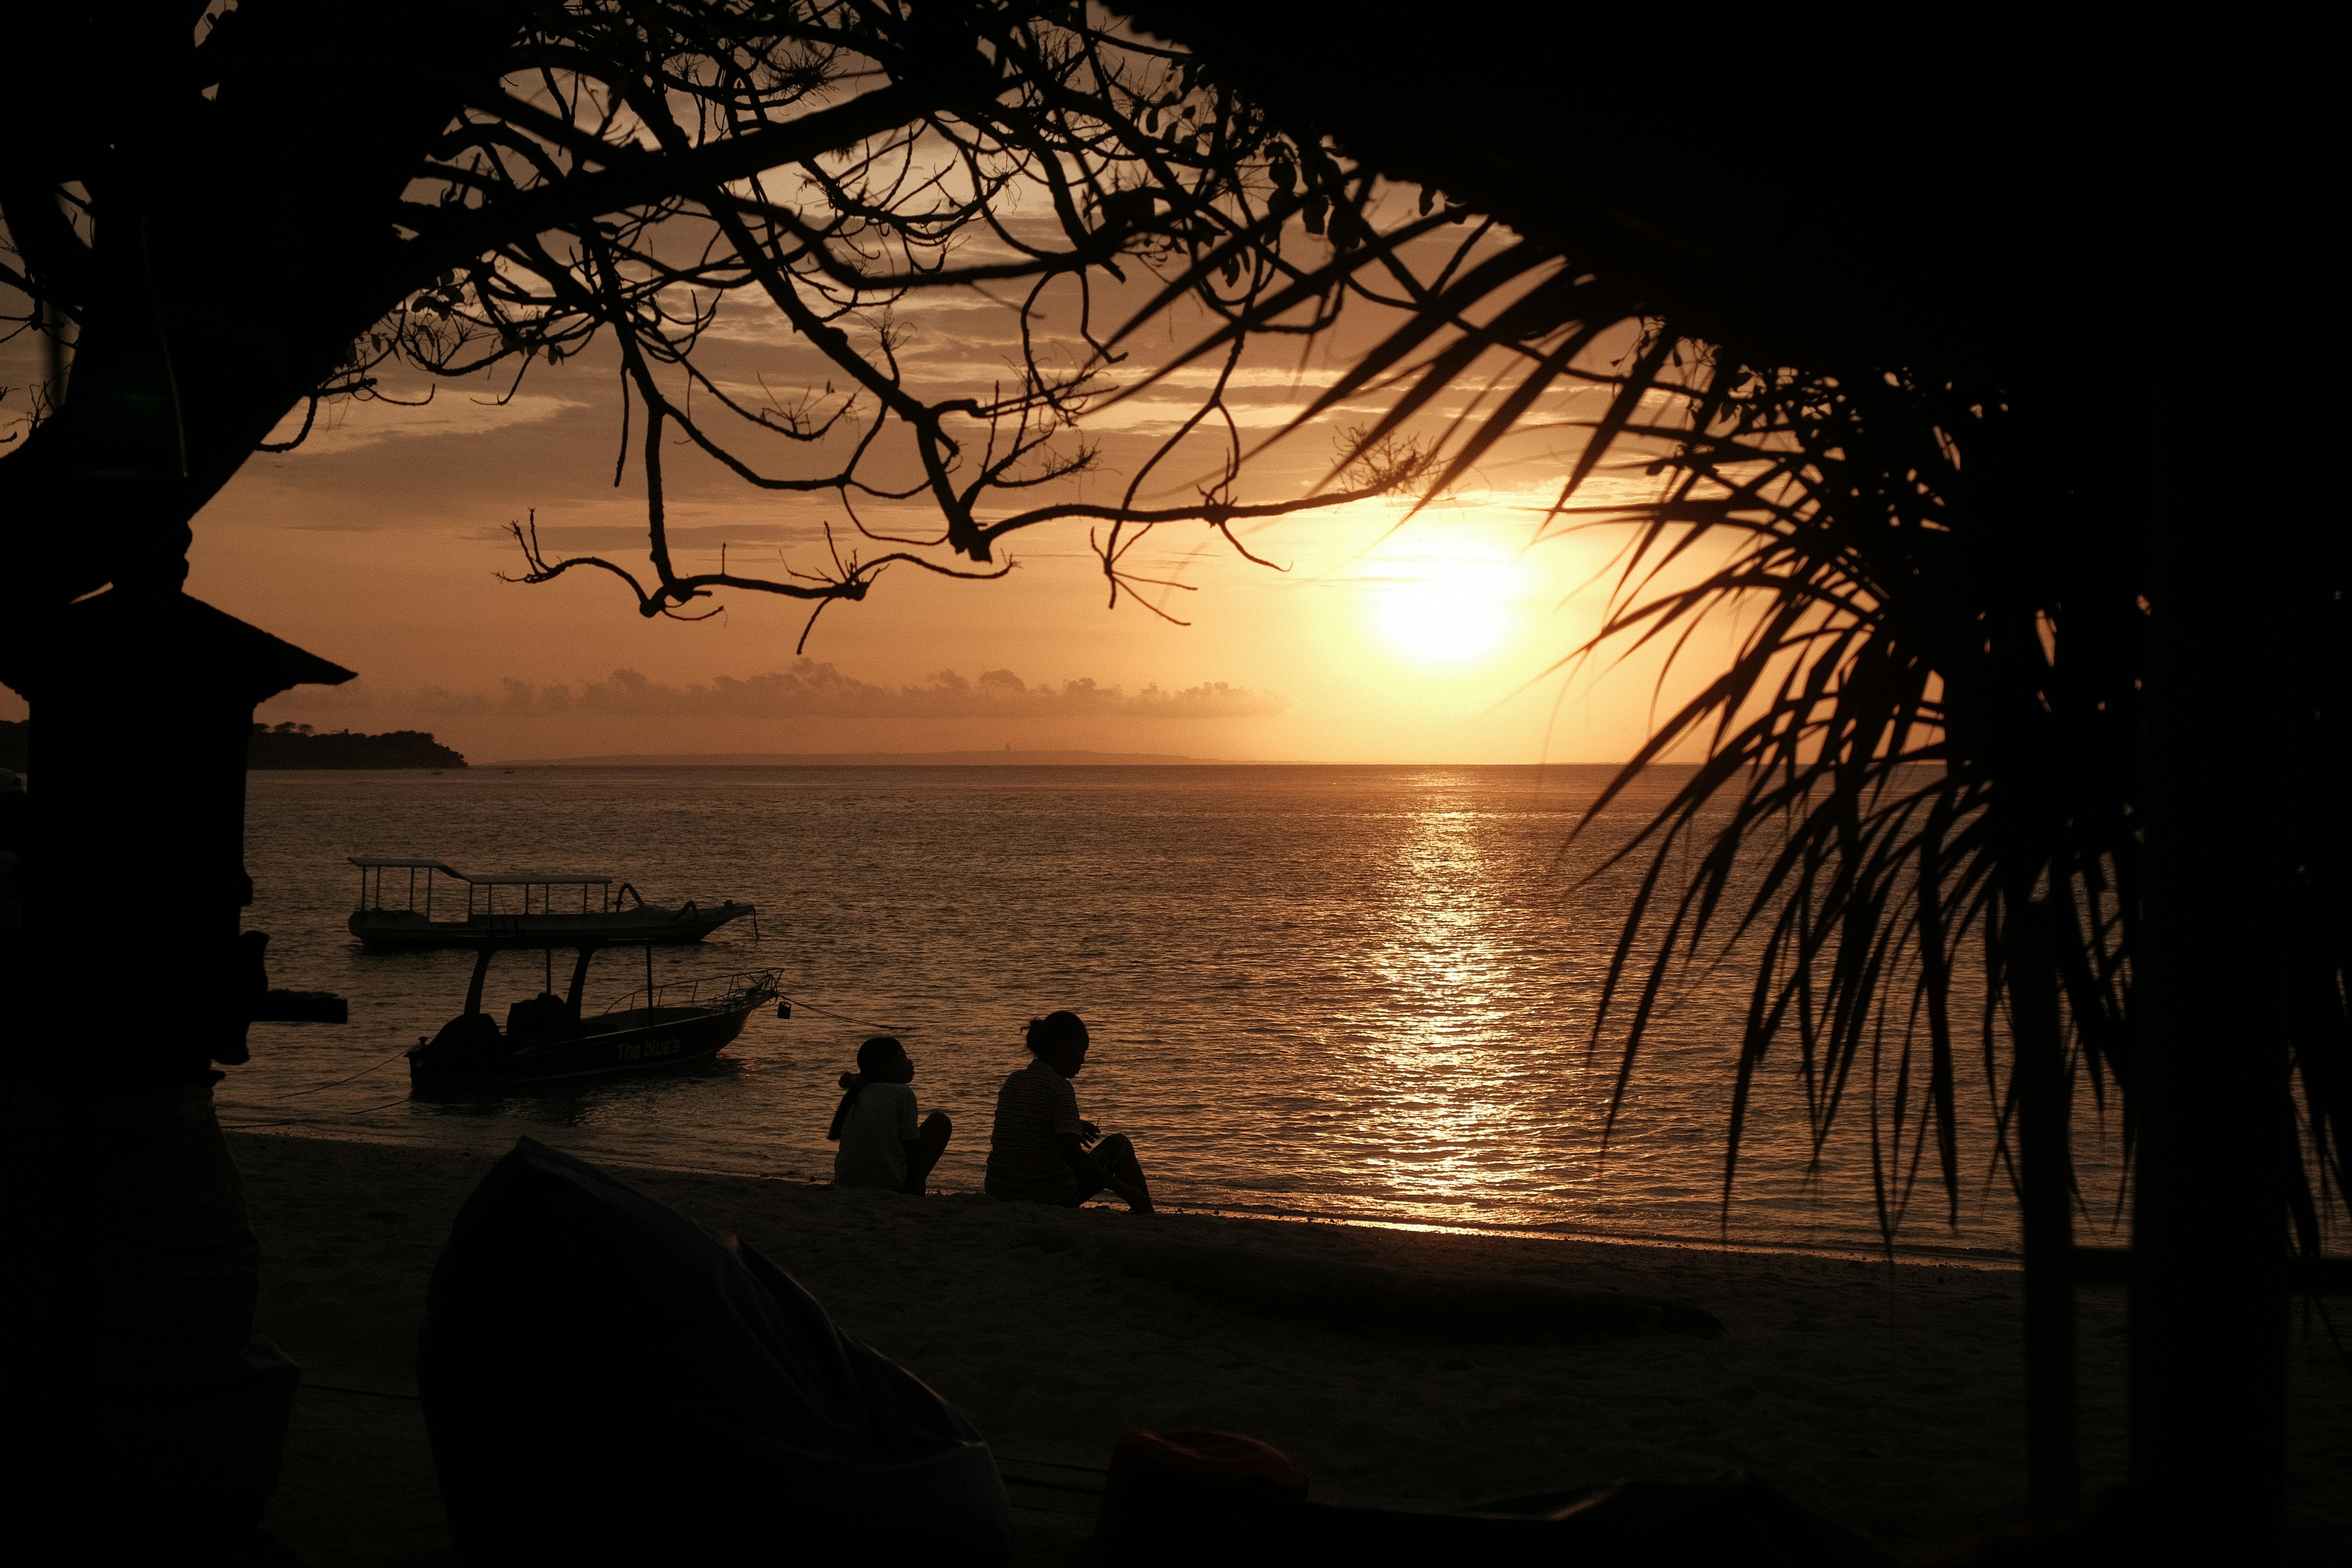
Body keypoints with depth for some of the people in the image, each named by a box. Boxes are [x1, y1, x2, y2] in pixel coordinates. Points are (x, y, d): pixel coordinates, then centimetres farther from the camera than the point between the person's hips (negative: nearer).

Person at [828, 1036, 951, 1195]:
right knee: (941, 1121, 13)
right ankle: (918, 1190, 16)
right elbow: (912, 1151, -4)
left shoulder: (857, 1095, 12)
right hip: (892, 1186, -7)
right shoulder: (903, 1094, -6)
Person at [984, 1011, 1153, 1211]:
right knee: (1120, 1144, 16)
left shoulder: (1013, 1081, 6)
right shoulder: (1060, 1088, -17)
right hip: (1054, 1198, -7)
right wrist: (1123, 1190, -22)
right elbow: (1072, 1154, -26)